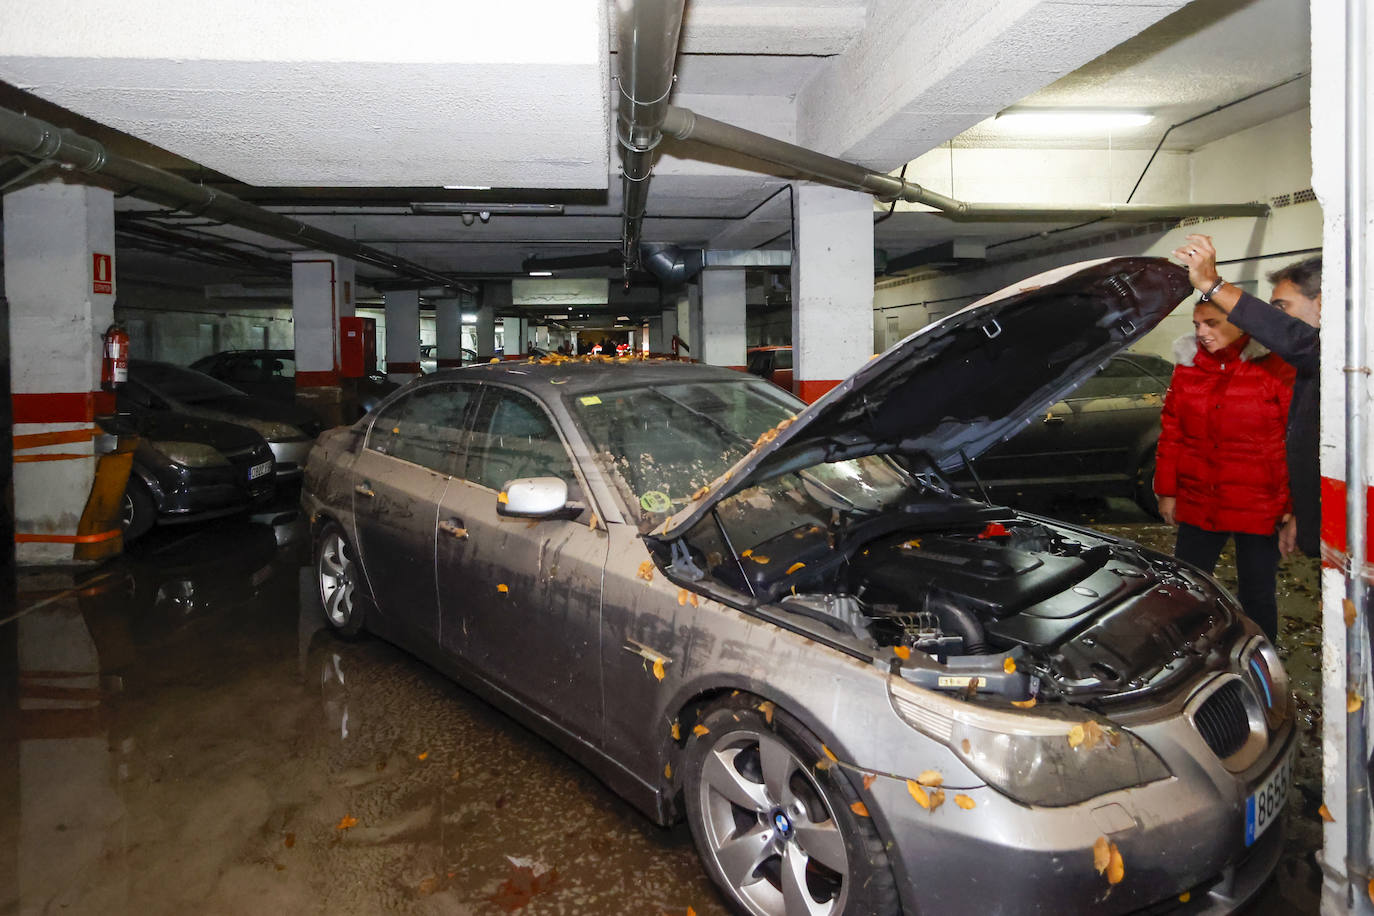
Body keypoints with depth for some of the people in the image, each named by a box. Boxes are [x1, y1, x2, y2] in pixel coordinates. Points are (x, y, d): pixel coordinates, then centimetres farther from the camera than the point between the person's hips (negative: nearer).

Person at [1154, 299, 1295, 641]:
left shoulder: (1276, 367, -8)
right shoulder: (1187, 365, 4)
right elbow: (1171, 433, 9)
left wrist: (1293, 508, -10)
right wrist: (1167, 491, 8)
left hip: (1259, 508, -4)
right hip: (1198, 504, 4)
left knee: (1257, 597, 9)